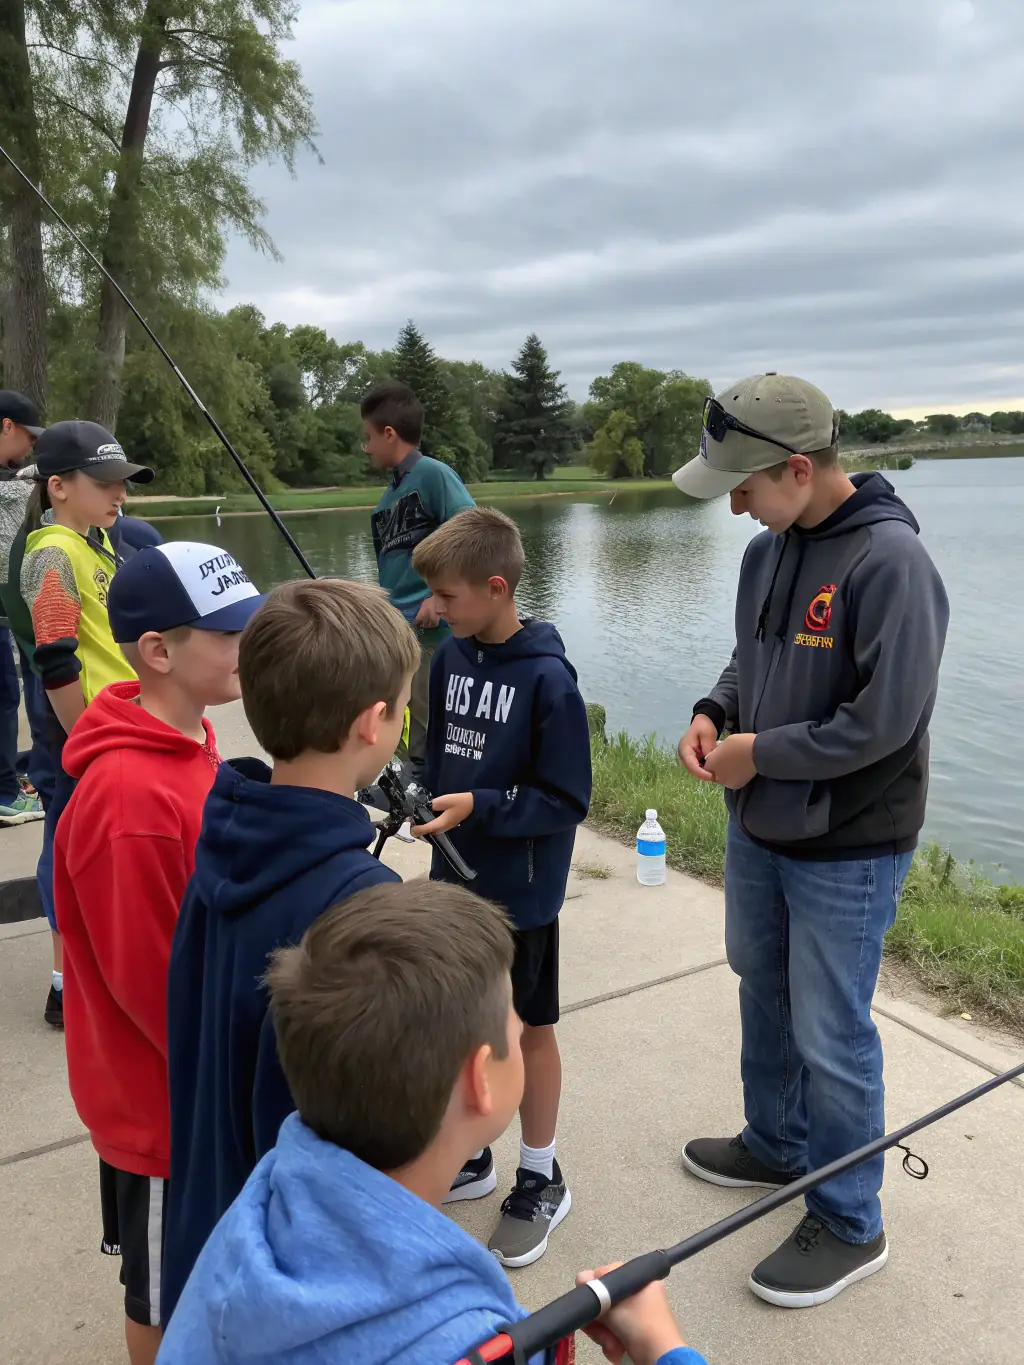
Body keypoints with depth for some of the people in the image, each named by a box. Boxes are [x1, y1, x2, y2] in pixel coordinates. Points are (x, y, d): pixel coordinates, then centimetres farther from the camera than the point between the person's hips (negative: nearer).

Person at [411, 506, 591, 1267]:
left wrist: (478, 806, -26)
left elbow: (567, 801, -17)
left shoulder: (548, 679, -20)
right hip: (455, 877, 6)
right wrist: (418, 789, -8)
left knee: (529, 1032, 12)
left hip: (519, 892, -6)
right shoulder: (451, 657, -1)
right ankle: (467, 1156, 41)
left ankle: (540, 1182, 33)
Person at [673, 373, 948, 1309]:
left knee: (830, 1038, 6)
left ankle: (849, 1225, 29)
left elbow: (886, 720, -25)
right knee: (765, 996, 23)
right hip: (759, 830, 8)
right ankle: (777, 1146, 47)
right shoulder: (769, 549, 2)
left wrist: (758, 754, -16)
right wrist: (714, 713, -4)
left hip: (846, 851, -8)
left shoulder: (889, 559, -23)